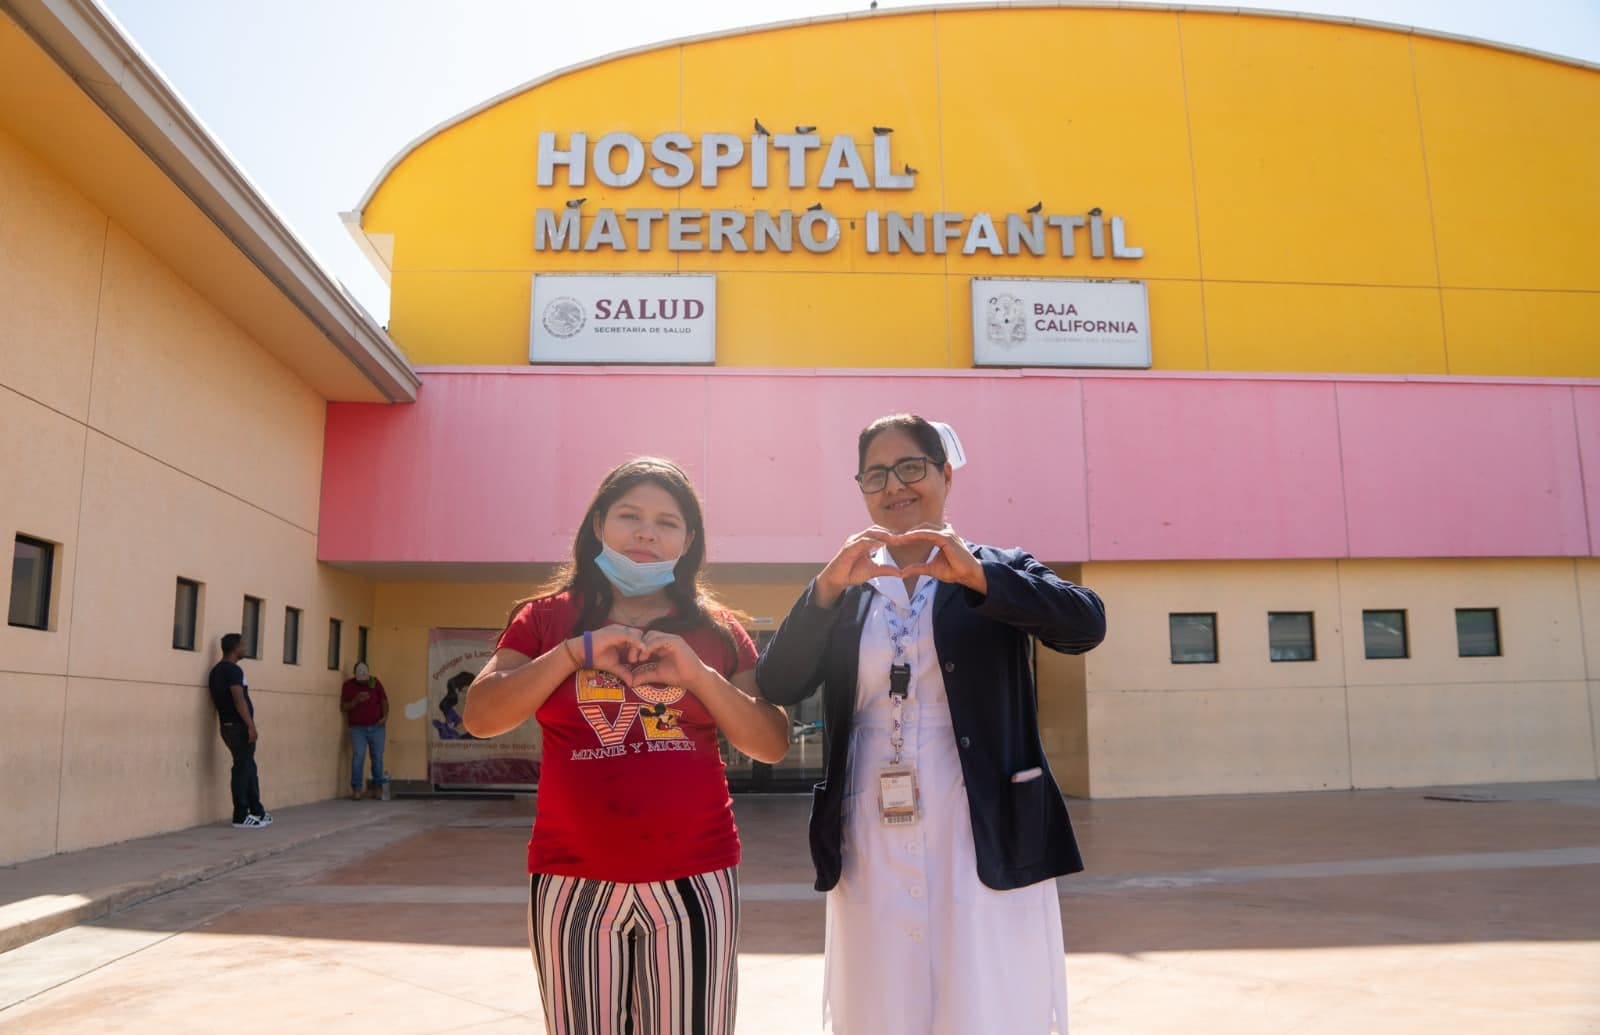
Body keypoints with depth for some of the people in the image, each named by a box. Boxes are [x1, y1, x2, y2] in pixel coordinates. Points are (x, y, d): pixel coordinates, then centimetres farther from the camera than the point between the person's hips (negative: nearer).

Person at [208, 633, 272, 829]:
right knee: (243, 770, -4)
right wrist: (251, 726, -23)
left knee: (249, 769, 15)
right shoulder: (233, 670, -15)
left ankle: (257, 812, 21)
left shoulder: (217, 670, 16)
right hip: (239, 726, -10)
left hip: (228, 725, 10)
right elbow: (239, 700, -22)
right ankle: (241, 817, 1)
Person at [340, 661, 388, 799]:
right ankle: (356, 788, -7)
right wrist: (356, 701, -16)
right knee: (358, 756, -12)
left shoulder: (375, 683, 5)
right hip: (358, 728, -1)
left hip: (377, 727, 1)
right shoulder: (348, 685, 2)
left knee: (378, 757, 0)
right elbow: (343, 707, 1)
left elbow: (384, 701, 10)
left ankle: (377, 786, 12)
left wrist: (385, 716, -6)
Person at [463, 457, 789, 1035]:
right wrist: (576, 652, -15)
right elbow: (479, 718, -5)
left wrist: (697, 673, -13)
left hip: (694, 882, 0)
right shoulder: (547, 618, 5)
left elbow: (773, 746, 1)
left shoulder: (717, 630, 6)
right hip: (574, 884, 0)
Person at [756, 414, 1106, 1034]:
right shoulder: (846, 593, 11)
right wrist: (827, 587, -15)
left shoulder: (999, 574, 5)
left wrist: (976, 575, -24)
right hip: (871, 852, 3)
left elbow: (1085, 625, -13)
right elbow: (777, 687, -2)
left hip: (984, 845, -2)